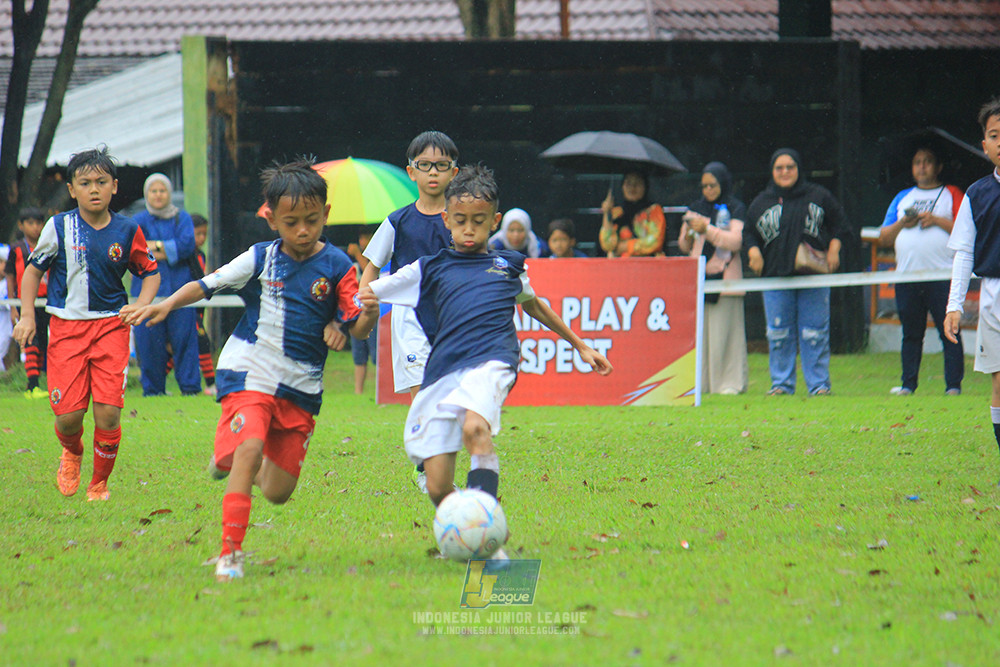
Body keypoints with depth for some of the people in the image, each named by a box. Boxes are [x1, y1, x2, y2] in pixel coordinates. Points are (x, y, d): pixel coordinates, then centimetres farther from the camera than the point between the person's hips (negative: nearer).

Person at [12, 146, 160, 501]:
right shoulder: (59, 227, -3)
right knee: (68, 415, -7)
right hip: (66, 326, 0)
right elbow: (33, 270, 9)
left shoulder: (128, 231, 0)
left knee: (108, 412, -10)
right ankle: (71, 453, 31)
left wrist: (141, 304, -4)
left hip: (111, 325, 0)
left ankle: (99, 484, 13)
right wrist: (27, 316, 1)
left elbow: (150, 272, 14)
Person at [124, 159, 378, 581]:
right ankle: (230, 552, -24)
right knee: (249, 448, -27)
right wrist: (167, 304, -11)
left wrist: (369, 312, -28)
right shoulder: (260, 260, -2)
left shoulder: (337, 267, -3)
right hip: (249, 373, -2)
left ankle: (235, 461, 39)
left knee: (277, 494, 4)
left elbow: (357, 329, -6)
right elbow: (207, 285, 4)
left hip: (300, 388, 2)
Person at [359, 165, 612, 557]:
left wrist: (580, 346, 47)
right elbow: (363, 296, 18)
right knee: (438, 490, -8)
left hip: (491, 362, -2)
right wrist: (365, 302, -6)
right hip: (442, 373, 2)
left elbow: (533, 305, 41)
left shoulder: (508, 265, 22)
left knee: (475, 428, -37)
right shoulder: (431, 270, 18)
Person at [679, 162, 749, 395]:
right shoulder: (695, 209, 18)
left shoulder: (735, 209, 3)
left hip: (724, 275, -4)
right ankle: (700, 381, 2)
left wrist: (707, 229, -15)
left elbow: (736, 241, -9)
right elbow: (684, 247, 20)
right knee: (698, 330, -1)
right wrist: (688, 235, -2)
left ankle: (731, 382, -4)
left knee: (724, 330, -7)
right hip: (698, 277, 5)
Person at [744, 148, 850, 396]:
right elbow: (749, 233, 17)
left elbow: (839, 226, 12)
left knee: (814, 334, -2)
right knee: (779, 334, 1)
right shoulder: (761, 203, 11)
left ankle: (819, 384, 2)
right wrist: (753, 251, -2)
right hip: (775, 277, 2)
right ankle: (781, 383, 8)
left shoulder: (819, 196, 7)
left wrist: (833, 250, -2)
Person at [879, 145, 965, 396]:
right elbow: (884, 238, 17)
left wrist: (936, 220, -10)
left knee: (949, 332, -8)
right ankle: (907, 384, 10)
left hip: (941, 275, -4)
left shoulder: (951, 195, 9)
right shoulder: (902, 198, 21)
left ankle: (953, 385, -7)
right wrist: (901, 224, -1)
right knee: (911, 333, 6)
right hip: (906, 275, 4)